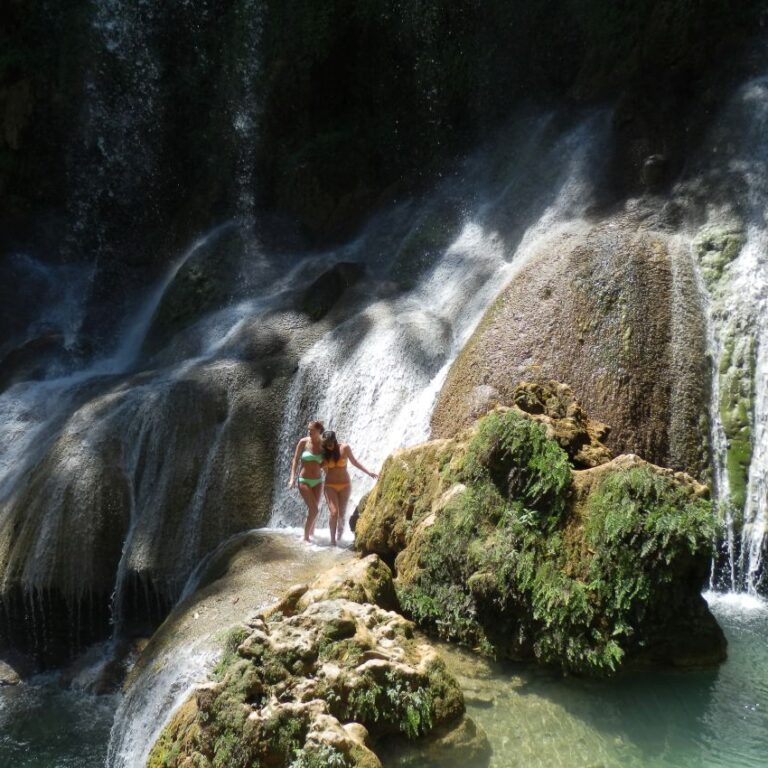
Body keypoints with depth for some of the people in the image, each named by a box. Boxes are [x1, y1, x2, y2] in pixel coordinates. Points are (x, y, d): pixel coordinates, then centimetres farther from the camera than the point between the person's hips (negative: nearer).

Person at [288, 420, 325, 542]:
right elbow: (295, 459, -4)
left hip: (318, 481, 3)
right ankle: (306, 537, 0)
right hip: (304, 481, -3)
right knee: (314, 510, -11)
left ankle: (311, 533, 31)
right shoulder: (303, 442, -9)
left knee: (313, 509, 11)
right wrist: (292, 478, -11)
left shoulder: (323, 445, -3)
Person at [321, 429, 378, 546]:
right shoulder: (324, 452, -7)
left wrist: (368, 472, 2)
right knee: (333, 512, -13)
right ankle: (332, 539, -2)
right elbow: (324, 467, 8)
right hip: (330, 485, -1)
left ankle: (340, 527, 39)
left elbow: (353, 461, 3)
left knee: (342, 513, 7)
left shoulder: (344, 448, -9)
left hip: (345, 485, 1)